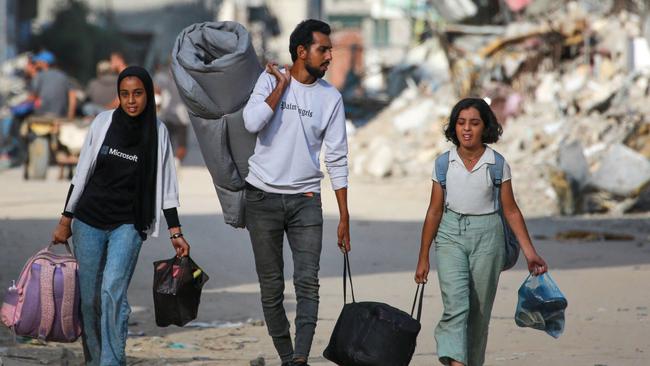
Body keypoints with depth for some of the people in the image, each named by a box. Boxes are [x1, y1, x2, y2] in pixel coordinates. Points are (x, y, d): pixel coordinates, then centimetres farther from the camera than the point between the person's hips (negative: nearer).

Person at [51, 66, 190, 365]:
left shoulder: (157, 133, 0)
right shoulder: (103, 122, 0)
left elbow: (165, 187, 4)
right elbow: (82, 173, 6)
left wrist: (175, 232, -1)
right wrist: (65, 220, 6)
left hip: (128, 225, -2)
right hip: (89, 221, 2)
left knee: (112, 291, -20)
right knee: (89, 299, 3)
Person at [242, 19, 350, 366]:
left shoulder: (330, 97, 2)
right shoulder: (270, 79, -1)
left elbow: (337, 159, 4)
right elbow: (252, 123, -19)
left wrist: (344, 217, 1)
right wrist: (282, 86, -11)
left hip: (305, 198, 1)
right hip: (263, 197, -1)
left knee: (308, 282, -13)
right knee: (271, 287, 4)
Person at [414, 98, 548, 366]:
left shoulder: (497, 165, -2)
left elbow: (511, 211, 3)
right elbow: (434, 212, 7)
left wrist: (530, 253, -1)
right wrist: (423, 258, 8)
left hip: (487, 236, 0)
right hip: (450, 236, 0)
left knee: (479, 312, 4)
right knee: (455, 304, -17)